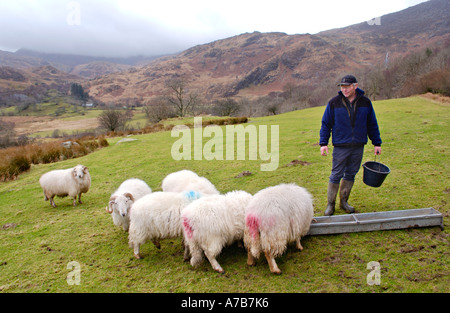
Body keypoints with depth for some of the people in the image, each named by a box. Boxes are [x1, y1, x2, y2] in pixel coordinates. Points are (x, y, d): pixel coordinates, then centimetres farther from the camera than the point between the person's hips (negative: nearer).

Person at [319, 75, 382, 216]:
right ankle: (330, 203, 11)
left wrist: (377, 143, 10)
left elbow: (372, 125, 11)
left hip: (358, 146, 3)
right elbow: (326, 124, 0)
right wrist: (323, 143, -7)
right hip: (340, 146, -2)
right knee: (336, 175, -1)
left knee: (351, 174, 10)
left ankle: (344, 201, 24)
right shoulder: (334, 103, -3)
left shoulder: (365, 102, 3)